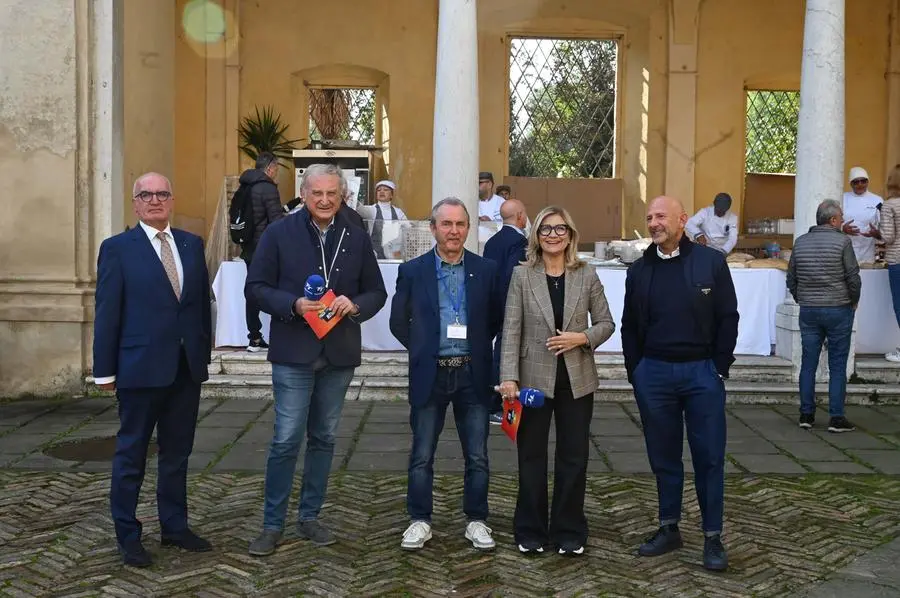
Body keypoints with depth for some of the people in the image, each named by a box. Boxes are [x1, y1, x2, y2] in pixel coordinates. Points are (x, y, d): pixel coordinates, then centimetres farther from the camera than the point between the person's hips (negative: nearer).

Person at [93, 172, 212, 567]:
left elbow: (203, 302, 10)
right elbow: (107, 313, -5)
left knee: (177, 453, 15)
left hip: (187, 367, 5)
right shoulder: (117, 248, -4)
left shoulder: (192, 244, 9)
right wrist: (105, 369, -7)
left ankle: (174, 526, 28)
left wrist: (205, 352, 7)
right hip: (141, 367, -4)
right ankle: (128, 535, 19)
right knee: (131, 454, 7)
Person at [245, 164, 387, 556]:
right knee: (286, 440, -4)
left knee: (323, 439, 12)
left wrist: (354, 305, -11)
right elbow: (256, 286, -3)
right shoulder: (279, 234, -1)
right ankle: (272, 524, 8)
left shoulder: (357, 239, 7)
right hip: (293, 352, -3)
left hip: (339, 354, 4)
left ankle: (309, 517, 25)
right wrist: (293, 304, -19)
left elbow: (377, 292, 10)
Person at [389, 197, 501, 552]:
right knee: (422, 456, 7)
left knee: (477, 456, 7)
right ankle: (420, 521, 21)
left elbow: (496, 319, 10)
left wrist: (477, 347, 4)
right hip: (430, 375, 0)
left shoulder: (486, 270, 2)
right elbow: (399, 322, 7)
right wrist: (422, 349, 4)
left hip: (473, 375, 1)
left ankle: (476, 521, 21)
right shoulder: (413, 271, 0)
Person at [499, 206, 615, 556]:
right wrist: (509, 378, -14)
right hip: (534, 378, -1)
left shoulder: (587, 276, 2)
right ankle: (530, 531, 23)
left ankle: (569, 532, 23)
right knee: (531, 457, 9)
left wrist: (583, 337, -14)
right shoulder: (522, 276, -2)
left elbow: (606, 323, 7)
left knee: (574, 458, 8)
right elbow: (511, 330, -6)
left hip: (577, 379, 1)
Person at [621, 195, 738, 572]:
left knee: (709, 456, 2)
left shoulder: (711, 262, -2)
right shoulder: (640, 270, 7)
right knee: (663, 455, 10)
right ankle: (668, 529, 23)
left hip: (702, 372, -2)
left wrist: (719, 368, -5)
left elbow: (728, 318, -1)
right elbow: (630, 326, 12)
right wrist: (635, 371, 5)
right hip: (653, 372, 3)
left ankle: (713, 537, 12)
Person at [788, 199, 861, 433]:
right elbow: (853, 277, -9)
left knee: (808, 363, 9)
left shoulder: (800, 242, 5)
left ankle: (806, 414, 12)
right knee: (837, 365, 2)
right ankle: (836, 418, 3)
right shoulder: (842, 241, -9)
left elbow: (791, 279, 10)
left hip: (808, 311, 4)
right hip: (838, 309, -4)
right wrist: (854, 301, 7)